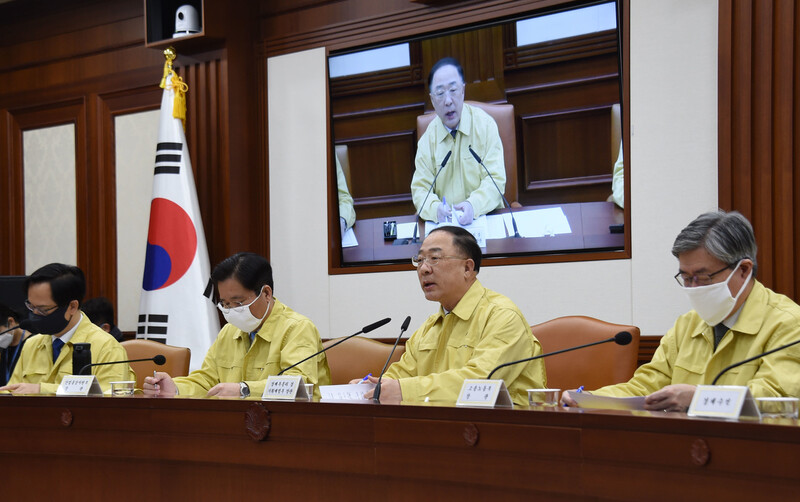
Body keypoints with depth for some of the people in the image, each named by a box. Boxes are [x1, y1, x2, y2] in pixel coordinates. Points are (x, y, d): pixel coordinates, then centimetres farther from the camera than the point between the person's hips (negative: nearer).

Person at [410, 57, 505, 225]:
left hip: (486, 217, -3)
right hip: (444, 224, 3)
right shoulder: (428, 138, 5)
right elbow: (420, 189, 4)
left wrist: (473, 205, -24)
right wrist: (435, 209, -19)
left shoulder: (485, 124, 0)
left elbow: (495, 179, -4)